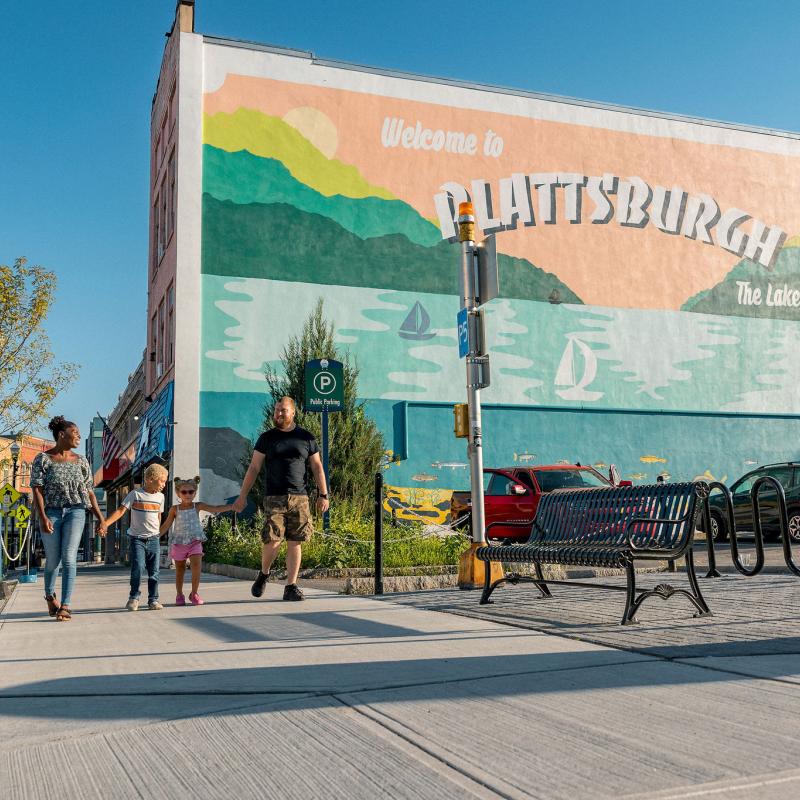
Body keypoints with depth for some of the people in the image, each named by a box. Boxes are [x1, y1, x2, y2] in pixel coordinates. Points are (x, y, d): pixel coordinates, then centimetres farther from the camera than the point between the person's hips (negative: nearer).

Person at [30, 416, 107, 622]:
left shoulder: (80, 461, 10)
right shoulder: (43, 459, 1)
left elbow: (89, 492, 12)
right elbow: (37, 489, -6)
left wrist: (101, 519, 7)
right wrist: (42, 517, -18)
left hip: (75, 511, 1)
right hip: (51, 513, -1)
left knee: (69, 558, -12)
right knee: (53, 560, 7)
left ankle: (65, 606, -11)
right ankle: (50, 595, 36)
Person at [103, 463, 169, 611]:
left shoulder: (160, 497, 9)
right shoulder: (135, 494, -5)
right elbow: (121, 510, -9)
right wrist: (105, 523, -19)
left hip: (153, 539, 4)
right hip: (137, 538, -4)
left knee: (154, 571, 3)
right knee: (138, 567, -15)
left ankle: (153, 599, 11)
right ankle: (134, 597, 0)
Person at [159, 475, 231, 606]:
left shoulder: (198, 506, 1)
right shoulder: (175, 509, 1)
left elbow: (216, 509, -5)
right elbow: (166, 526, 7)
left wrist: (232, 506, -16)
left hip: (195, 542, 0)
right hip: (179, 543, 0)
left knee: (196, 567, -14)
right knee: (180, 570, 10)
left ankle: (194, 594, 2)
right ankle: (179, 595, 25)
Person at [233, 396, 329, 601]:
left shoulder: (306, 438, 9)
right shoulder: (267, 438, 7)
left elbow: (317, 467, 12)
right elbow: (253, 468, 7)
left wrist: (323, 495, 6)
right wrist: (242, 496, 2)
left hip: (299, 497, 1)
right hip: (274, 498, -1)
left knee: (295, 542, -1)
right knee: (272, 540, -10)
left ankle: (291, 587, 6)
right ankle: (264, 573, 18)